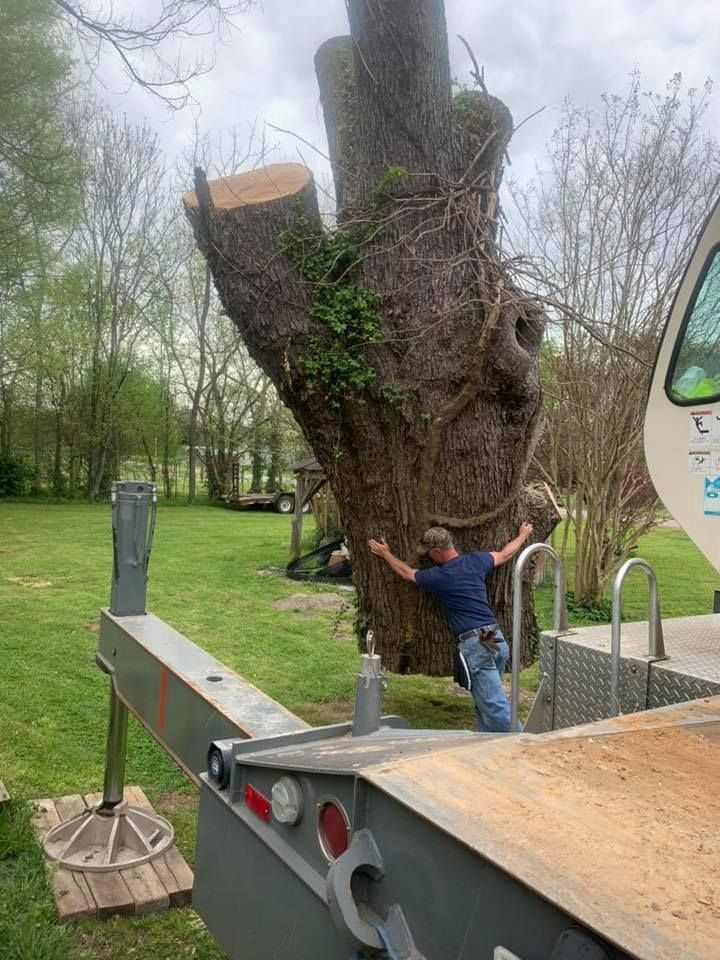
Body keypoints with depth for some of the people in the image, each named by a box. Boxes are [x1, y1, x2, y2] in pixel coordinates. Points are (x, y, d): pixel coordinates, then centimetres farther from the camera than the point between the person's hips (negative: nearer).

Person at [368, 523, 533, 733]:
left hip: (474, 646, -7)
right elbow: (504, 554, 29)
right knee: (484, 704, 17)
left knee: (495, 708, -5)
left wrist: (386, 554, 34)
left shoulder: (438, 577, -3)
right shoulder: (476, 560, 9)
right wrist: (523, 535, 48)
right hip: (497, 639, 7)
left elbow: (406, 573, 17)